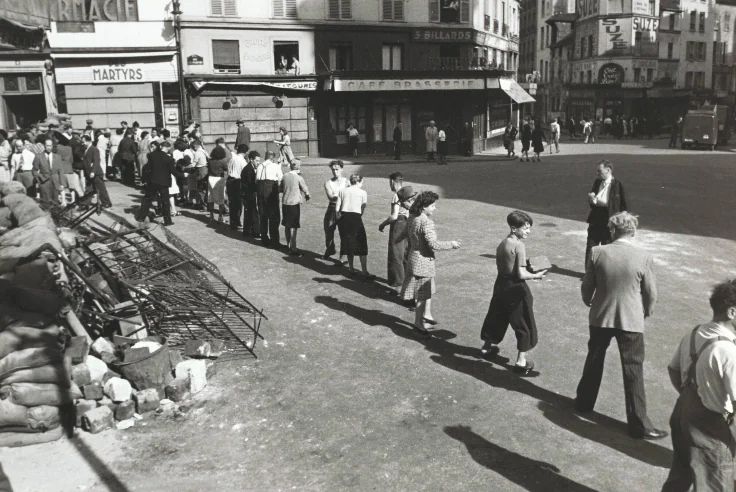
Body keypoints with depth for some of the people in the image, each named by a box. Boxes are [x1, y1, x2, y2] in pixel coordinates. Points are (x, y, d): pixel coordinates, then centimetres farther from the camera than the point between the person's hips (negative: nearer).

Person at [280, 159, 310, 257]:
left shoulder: (285, 176, 3)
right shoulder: (299, 177, -10)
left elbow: (281, 189, 14)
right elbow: (305, 190, -2)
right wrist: (307, 196, 19)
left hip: (285, 203, 5)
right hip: (294, 203, -5)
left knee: (287, 225, 15)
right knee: (293, 227, -4)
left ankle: (288, 245, 26)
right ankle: (293, 249, -4)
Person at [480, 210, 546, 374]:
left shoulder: (502, 244, 4)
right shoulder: (519, 246, -19)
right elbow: (521, 274, -23)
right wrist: (536, 275, -7)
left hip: (501, 285, 8)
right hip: (516, 288, -8)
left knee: (497, 317, 25)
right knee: (524, 324, 5)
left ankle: (488, 346, 43)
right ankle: (521, 361, 11)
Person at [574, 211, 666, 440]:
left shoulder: (597, 253, -8)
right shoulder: (644, 257, -12)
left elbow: (587, 286, 0)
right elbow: (651, 293, -3)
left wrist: (589, 302, 22)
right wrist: (646, 312, 17)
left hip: (600, 317, 2)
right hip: (631, 320, -2)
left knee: (594, 361, 21)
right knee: (633, 370, 5)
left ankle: (584, 402, 36)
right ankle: (638, 424, 10)